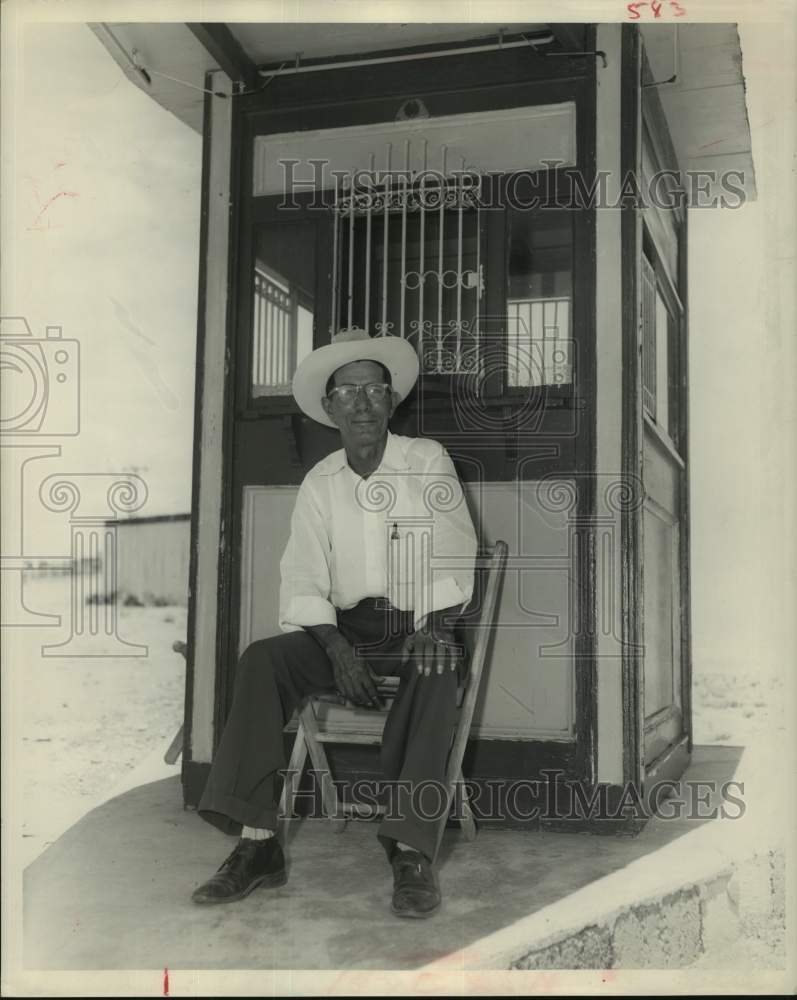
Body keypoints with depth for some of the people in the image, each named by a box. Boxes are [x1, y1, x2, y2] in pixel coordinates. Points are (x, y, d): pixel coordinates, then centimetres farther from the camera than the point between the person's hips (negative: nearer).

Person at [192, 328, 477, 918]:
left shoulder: (428, 461, 1)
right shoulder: (320, 484, 8)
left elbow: (453, 562, -7)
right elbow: (303, 581, 1)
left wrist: (432, 631, -24)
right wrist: (337, 648, -16)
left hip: (422, 627, -2)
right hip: (346, 631, 3)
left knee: (435, 669, -36)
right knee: (263, 659, -23)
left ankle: (413, 852, -36)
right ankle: (257, 842, -25)